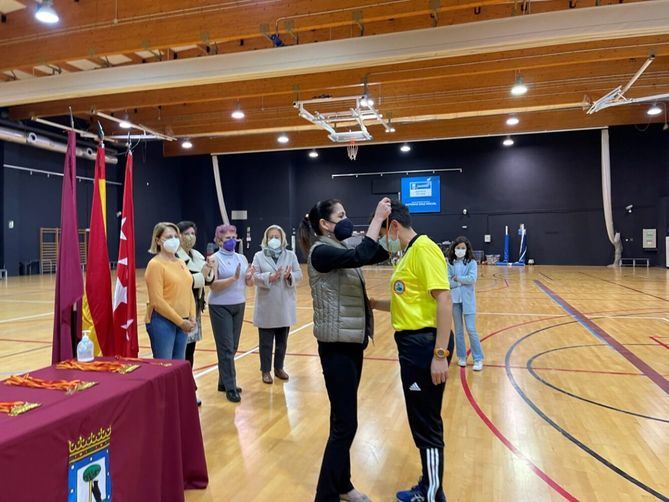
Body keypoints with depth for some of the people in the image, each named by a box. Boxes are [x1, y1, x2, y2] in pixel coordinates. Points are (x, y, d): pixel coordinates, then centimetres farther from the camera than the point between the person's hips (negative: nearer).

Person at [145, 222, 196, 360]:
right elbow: (157, 301, -16)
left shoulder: (181, 263, 12)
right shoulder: (155, 264, -10)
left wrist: (191, 318, 2)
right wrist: (180, 321, -14)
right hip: (162, 321, -7)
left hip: (182, 323, 7)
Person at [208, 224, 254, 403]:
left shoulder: (242, 258, 7)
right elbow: (213, 285, -18)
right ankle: (230, 388, 4)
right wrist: (234, 278, -28)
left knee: (233, 347, 11)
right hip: (220, 307, -6)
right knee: (226, 348, -3)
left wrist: (249, 277, -15)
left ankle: (223, 382, 24)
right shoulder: (214, 259, -8)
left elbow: (250, 283, 7)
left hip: (239, 306, 6)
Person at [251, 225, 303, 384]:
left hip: (285, 306, 2)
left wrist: (289, 276, -22)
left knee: (282, 340, 13)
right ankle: (266, 370, 18)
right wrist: (270, 277, -24)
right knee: (266, 341, 6)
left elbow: (299, 275, -1)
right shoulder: (259, 256, 1)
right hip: (266, 307, -2)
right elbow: (255, 277, -8)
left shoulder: (291, 255, 5)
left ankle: (279, 368, 27)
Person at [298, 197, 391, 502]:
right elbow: (362, 256, -31)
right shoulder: (321, 252, -16)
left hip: (352, 342, 9)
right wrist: (377, 218, -23)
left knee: (343, 420, 18)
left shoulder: (340, 249, 10)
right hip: (336, 346, -9)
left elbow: (379, 255, 13)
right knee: (345, 425, -4)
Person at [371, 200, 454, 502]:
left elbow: (443, 300, -22)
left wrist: (440, 354, -24)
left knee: (426, 425, 2)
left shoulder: (424, 248, -15)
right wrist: (372, 303, 17)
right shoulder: (409, 253, 15)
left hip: (425, 344, -10)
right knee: (422, 421, 20)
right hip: (412, 344, 10)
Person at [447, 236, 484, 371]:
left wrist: (457, 278, -11)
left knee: (471, 329, -4)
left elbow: (472, 279, -17)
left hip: (468, 300, -2)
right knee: (458, 330, 12)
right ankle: (461, 356, 24)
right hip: (454, 300, 3)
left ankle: (478, 359, 7)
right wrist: (462, 282, -13)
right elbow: (447, 282, -8)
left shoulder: (471, 262, -4)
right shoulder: (450, 263, 1)